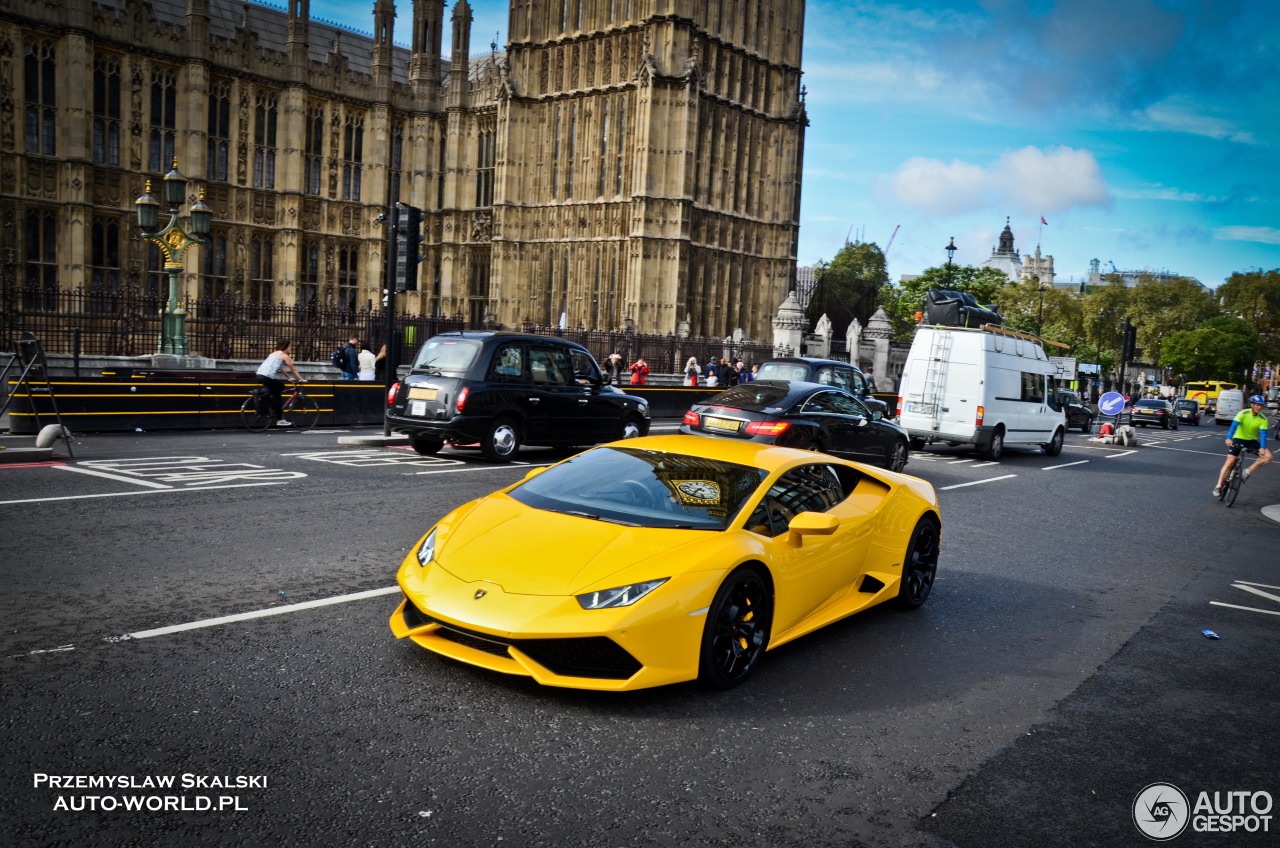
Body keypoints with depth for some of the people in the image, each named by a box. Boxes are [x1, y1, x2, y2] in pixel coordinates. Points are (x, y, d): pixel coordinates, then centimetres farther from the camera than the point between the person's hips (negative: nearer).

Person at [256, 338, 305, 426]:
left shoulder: (274, 353, 27)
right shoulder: (284, 355, 3)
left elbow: (281, 368, 35)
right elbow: (293, 369, 6)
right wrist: (301, 379, 14)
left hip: (260, 375, 8)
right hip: (267, 377, -8)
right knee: (276, 397, 2)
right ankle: (279, 420, 3)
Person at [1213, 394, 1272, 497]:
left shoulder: (1263, 419, -11)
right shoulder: (1243, 414, -17)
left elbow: (1263, 434, -20)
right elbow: (1234, 425, -29)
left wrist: (1262, 448, -36)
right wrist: (1229, 438, -46)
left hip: (1252, 441, 3)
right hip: (1238, 439, -3)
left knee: (1268, 456, -18)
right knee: (1230, 462, -11)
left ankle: (1247, 472, -4)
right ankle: (1218, 486, -6)